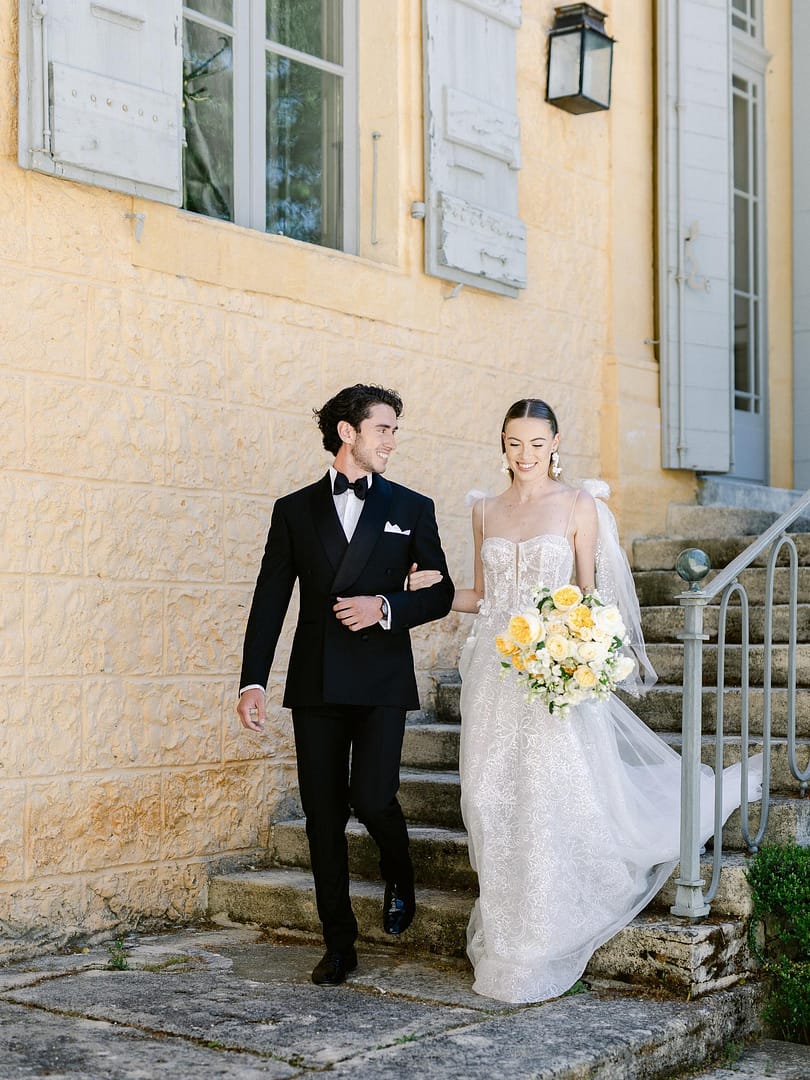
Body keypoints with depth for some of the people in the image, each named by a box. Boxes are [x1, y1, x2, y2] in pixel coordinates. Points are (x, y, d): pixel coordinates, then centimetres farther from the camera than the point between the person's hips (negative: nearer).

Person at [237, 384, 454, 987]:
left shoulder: (412, 509, 7)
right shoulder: (295, 510, 9)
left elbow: (441, 593, 7)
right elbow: (270, 601, 5)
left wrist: (386, 607, -12)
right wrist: (253, 682, -3)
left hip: (382, 682, -2)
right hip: (315, 684, 2)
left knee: (372, 798, -15)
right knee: (323, 816, 5)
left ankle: (399, 878, 20)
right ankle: (339, 946, 18)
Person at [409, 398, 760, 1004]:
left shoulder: (578, 506, 1)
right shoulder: (486, 511, 12)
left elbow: (589, 591, 2)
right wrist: (434, 587, 0)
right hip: (494, 670, 4)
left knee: (551, 797, -6)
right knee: (490, 797, 3)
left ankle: (541, 951, 5)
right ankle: (504, 932, 18)